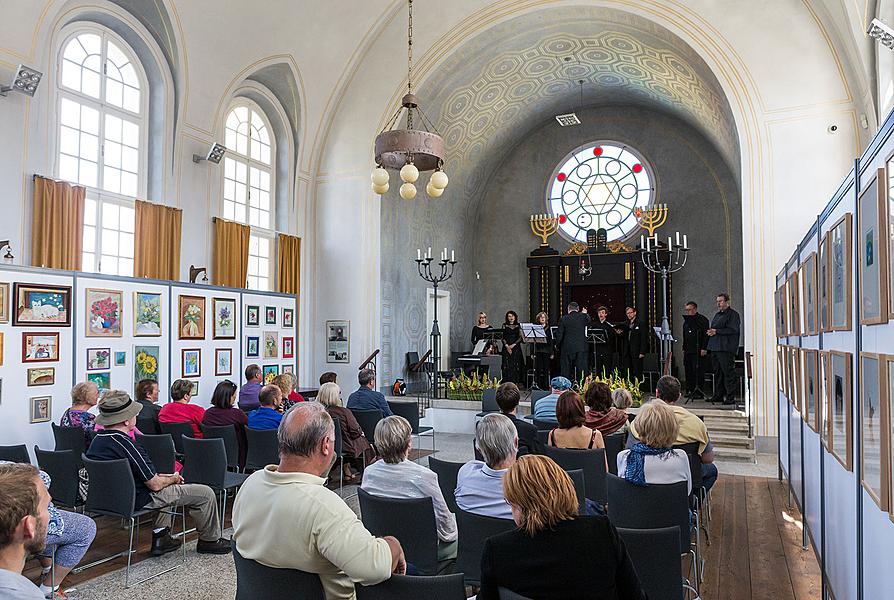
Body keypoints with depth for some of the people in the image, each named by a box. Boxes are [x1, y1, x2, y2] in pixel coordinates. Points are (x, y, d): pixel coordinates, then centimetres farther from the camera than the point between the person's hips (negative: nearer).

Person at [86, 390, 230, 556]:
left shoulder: (96, 440, 1)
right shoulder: (128, 445, -28)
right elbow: (155, 485, -21)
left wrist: (165, 476, 11)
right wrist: (173, 478, 0)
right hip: (138, 500, -10)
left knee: (166, 483, 37)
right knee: (206, 494, -2)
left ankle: (160, 537, 32)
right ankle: (209, 541, 20)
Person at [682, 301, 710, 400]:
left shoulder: (702, 319, -4)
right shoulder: (686, 321, 20)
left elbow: (706, 335, -10)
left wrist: (704, 349, -16)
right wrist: (684, 348, 19)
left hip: (698, 351, -7)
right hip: (688, 351, 7)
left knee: (697, 371, -7)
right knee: (688, 371, 6)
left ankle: (699, 392, -3)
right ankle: (690, 391, 11)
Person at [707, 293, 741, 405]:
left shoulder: (733, 314, -5)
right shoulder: (717, 314, 21)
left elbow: (733, 330, -16)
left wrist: (716, 331, -16)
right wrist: (710, 331, 6)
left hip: (726, 348, -9)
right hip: (715, 347, 9)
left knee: (728, 372, -7)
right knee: (717, 372, 12)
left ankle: (731, 397, -4)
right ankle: (718, 395, 19)